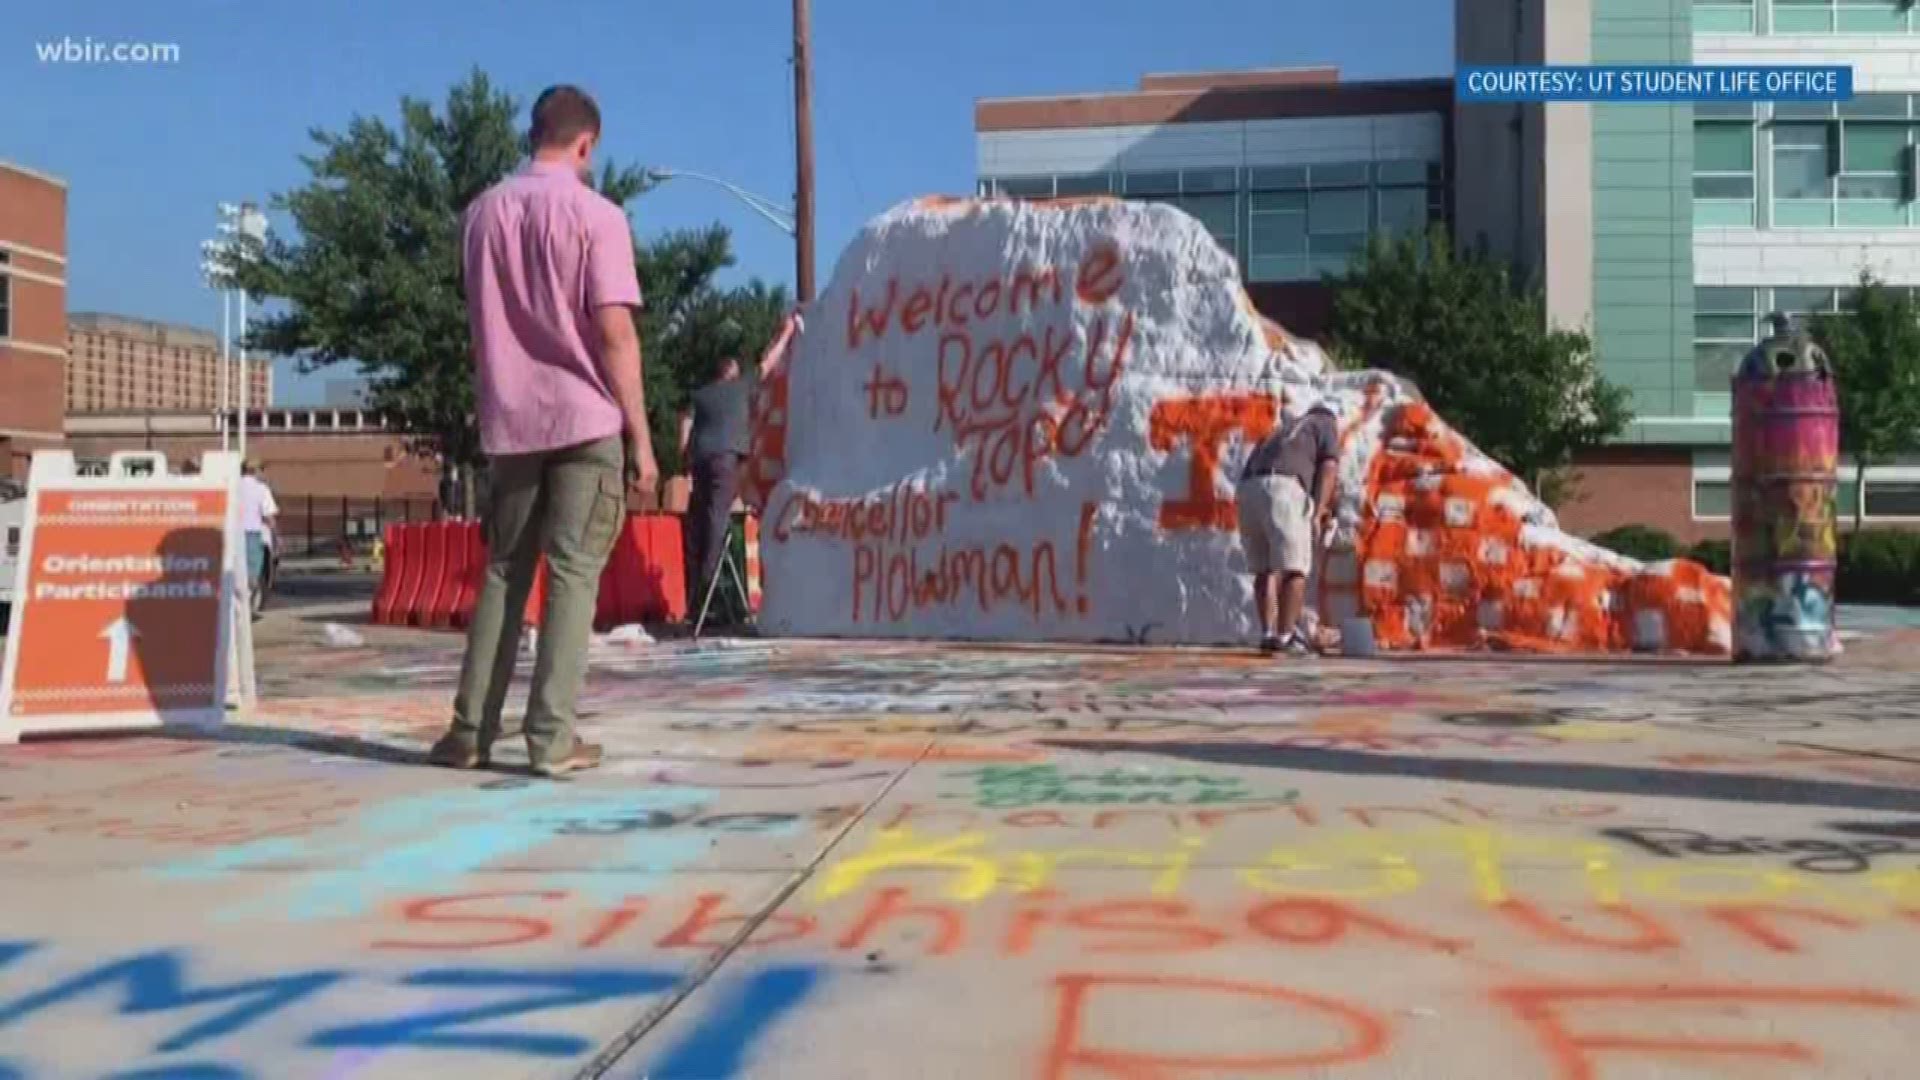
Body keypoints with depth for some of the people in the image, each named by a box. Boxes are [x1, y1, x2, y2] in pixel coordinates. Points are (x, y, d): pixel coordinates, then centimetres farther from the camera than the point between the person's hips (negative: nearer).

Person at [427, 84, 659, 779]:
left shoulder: (482, 213, 11)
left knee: (503, 572, 12)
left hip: (509, 421, 5)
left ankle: (470, 731, 11)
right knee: (572, 574, -1)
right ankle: (553, 737, -4)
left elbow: (481, 324, 16)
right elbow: (614, 332, -10)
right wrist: (640, 435, -8)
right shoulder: (595, 214, -5)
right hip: (586, 420, -4)